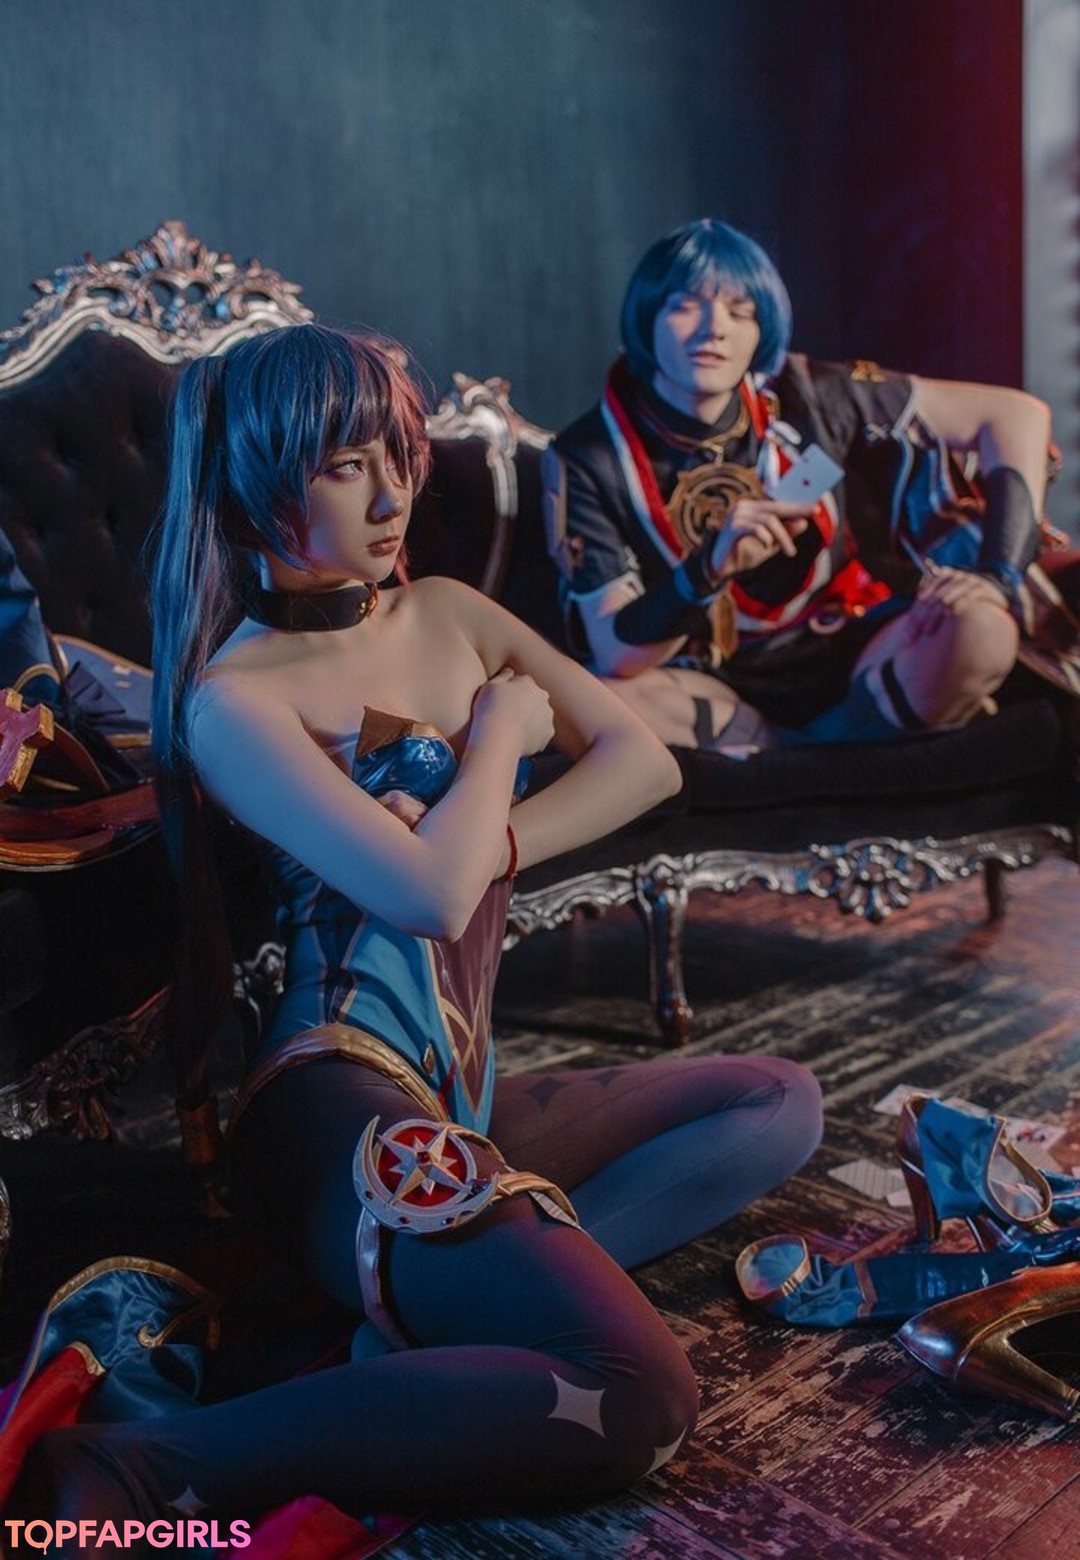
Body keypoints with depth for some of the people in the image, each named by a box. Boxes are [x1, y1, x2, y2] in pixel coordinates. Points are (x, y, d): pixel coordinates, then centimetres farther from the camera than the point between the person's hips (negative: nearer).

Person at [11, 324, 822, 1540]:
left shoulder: (446, 615, 14)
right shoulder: (231, 698, -9)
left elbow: (644, 761, 6)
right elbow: (430, 893, -22)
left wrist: (491, 843, -11)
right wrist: (502, 734, -4)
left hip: (462, 1097, 9)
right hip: (341, 1096, -9)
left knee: (780, 1104, 8)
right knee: (639, 1399, -23)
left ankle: (435, 1310, -11)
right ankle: (150, 1468, -19)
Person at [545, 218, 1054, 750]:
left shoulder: (809, 396, -8)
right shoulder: (588, 458, -10)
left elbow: (1018, 413, -3)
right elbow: (617, 657, -16)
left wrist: (1000, 574, -16)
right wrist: (708, 569, -34)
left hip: (854, 660, 1)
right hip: (717, 686, -1)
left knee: (979, 628, -30)